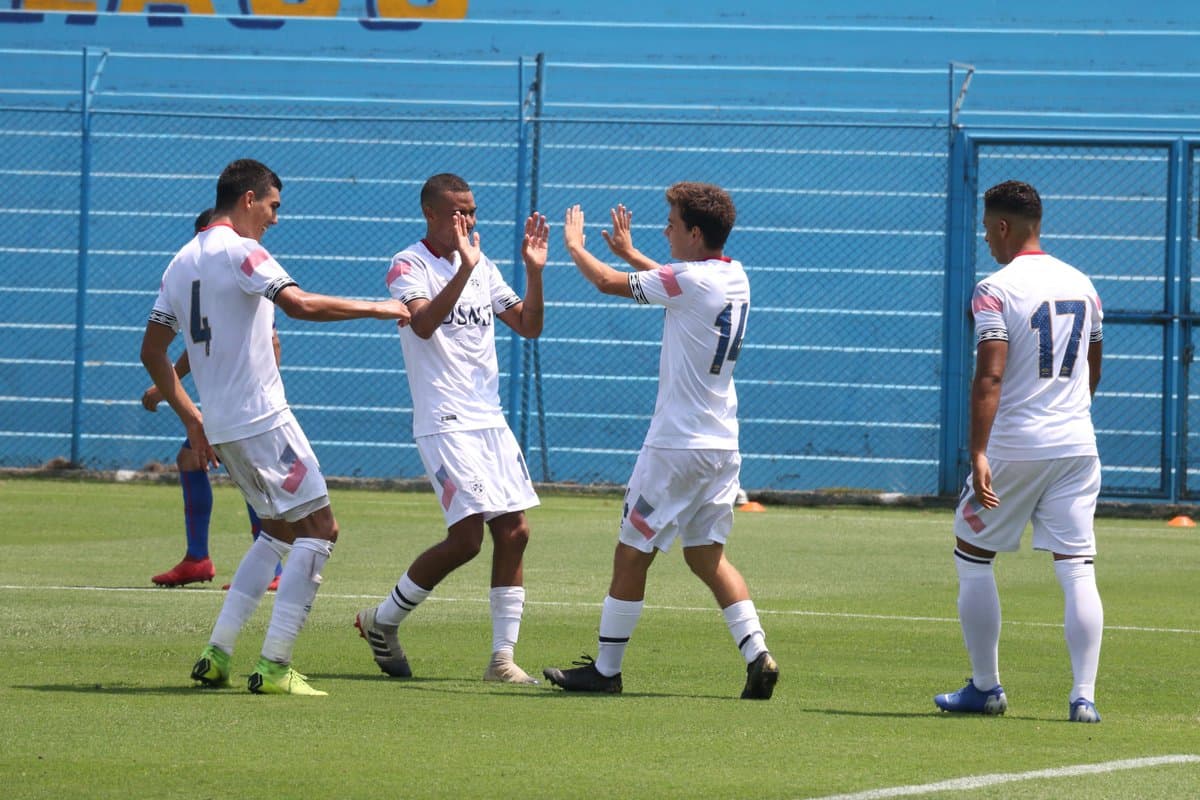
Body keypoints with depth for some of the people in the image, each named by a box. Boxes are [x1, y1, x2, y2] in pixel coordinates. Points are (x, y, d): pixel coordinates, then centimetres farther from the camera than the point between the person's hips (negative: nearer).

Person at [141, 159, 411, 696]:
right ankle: (274, 667, -10)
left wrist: (191, 419, 23)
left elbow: (152, 352, 19)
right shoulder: (239, 251, -12)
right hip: (262, 420, -9)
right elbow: (301, 305, -26)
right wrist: (377, 309, -17)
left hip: (220, 427, 9)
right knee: (318, 528, -4)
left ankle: (216, 654, 14)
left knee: (280, 529, 21)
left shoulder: (182, 263, 14)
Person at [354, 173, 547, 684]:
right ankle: (383, 621, 6)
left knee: (514, 531, -1)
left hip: (490, 420, 7)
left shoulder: (482, 268, 15)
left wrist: (534, 271, 0)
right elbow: (423, 324, -23)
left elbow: (529, 326, 15)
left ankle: (503, 656, 3)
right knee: (466, 537, -14)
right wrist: (465, 269, -31)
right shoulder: (409, 267, -5)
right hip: (444, 424, -7)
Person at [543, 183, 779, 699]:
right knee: (707, 556, 12)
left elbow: (608, 283, -7)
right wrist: (629, 252, 38)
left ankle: (605, 669, 9)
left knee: (632, 554, 3)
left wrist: (574, 245, 10)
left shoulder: (690, 279, -16)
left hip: (676, 448, -8)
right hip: (723, 445, 8)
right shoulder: (735, 278, 8)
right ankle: (757, 654, -4)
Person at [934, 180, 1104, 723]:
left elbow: (989, 377, -20)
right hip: (1076, 445, 5)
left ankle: (985, 687, 15)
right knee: (1077, 569, 1)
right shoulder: (1082, 285, 10)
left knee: (972, 557, 13)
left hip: (1012, 449, -5)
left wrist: (979, 454, -25)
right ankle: (1084, 696, -8)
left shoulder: (996, 290, -9)